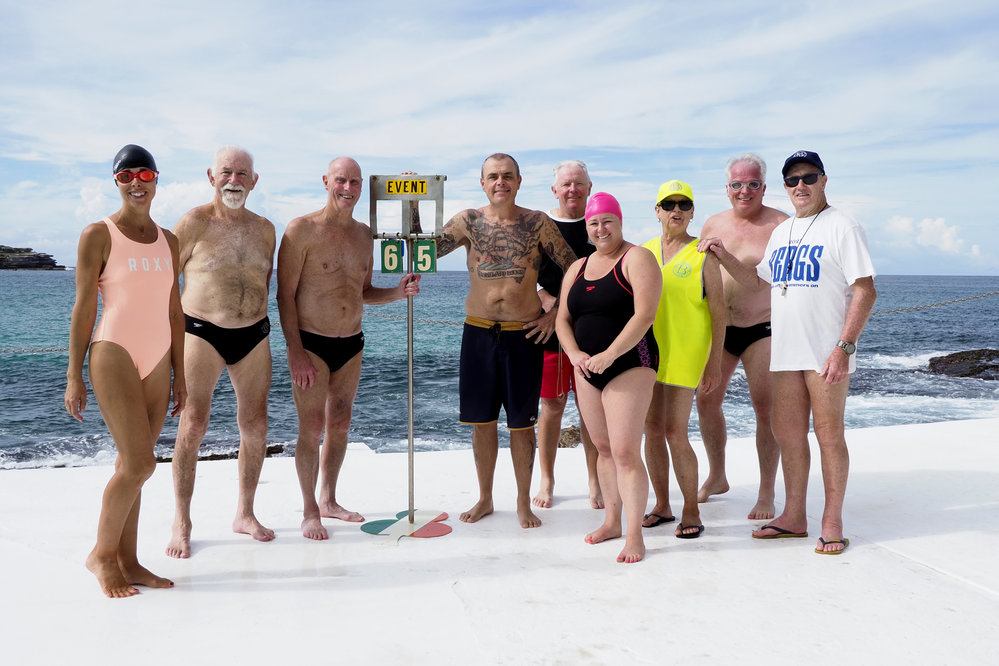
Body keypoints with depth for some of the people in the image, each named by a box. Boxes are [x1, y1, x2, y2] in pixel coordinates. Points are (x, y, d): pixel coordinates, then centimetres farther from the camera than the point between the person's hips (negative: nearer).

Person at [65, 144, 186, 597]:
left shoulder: (167, 240, 13)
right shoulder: (98, 235, -2)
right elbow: (83, 307, -4)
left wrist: (179, 374, 13)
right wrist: (74, 376, -6)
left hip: (156, 361, 5)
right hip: (114, 355, -5)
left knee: (132, 466, 9)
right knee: (139, 463, -11)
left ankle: (127, 562, 16)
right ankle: (101, 553, 9)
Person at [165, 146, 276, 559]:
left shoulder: (264, 229, 10)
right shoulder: (194, 223, -4)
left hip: (254, 335, 5)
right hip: (202, 333, -4)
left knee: (255, 425, 7)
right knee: (193, 425, -5)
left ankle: (245, 514, 23)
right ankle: (181, 522, 9)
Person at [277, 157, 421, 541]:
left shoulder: (364, 234, 10)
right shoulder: (303, 229, -9)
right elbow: (285, 295, -11)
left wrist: (398, 292, -2)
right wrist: (295, 351, -16)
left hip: (351, 344, 6)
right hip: (311, 344, -6)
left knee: (340, 425, 13)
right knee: (311, 429, -1)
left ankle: (329, 500, 29)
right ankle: (310, 511, 14)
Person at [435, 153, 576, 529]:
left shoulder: (537, 223, -1)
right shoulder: (469, 221, 3)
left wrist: (555, 314, -3)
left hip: (524, 334, -2)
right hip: (479, 332, 2)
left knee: (521, 423, 6)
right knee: (482, 420, 10)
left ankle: (523, 502, 22)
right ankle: (485, 499, 27)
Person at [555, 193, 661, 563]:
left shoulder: (637, 259, -6)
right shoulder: (577, 268, 15)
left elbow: (644, 315, -17)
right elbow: (563, 319, 12)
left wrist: (609, 354, -24)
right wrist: (574, 354, -7)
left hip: (630, 365, -7)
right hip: (587, 370, 7)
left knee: (625, 452, -11)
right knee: (603, 448, 13)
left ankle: (634, 535, -2)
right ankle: (612, 521, 26)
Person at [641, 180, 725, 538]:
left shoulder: (703, 254, -2)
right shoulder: (643, 252, 10)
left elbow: (718, 312, -3)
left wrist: (715, 362, -9)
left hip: (684, 354, -4)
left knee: (675, 433, -7)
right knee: (652, 430, 7)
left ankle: (691, 512, 8)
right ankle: (662, 506, 21)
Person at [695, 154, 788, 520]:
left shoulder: (781, 225, -5)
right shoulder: (713, 225, 9)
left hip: (763, 328, -4)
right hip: (718, 328, 5)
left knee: (766, 408, -4)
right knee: (706, 400, 7)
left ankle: (767, 493, 9)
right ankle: (716, 477, 26)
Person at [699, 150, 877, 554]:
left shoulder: (841, 226, -6)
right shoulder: (781, 232, 16)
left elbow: (865, 291, -11)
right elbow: (759, 282, 26)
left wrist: (844, 346, -18)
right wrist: (724, 257, 12)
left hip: (826, 353, -7)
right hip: (786, 352, 7)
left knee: (829, 435, 0)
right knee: (787, 434, 10)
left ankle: (832, 522, 12)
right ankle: (794, 517, 22)